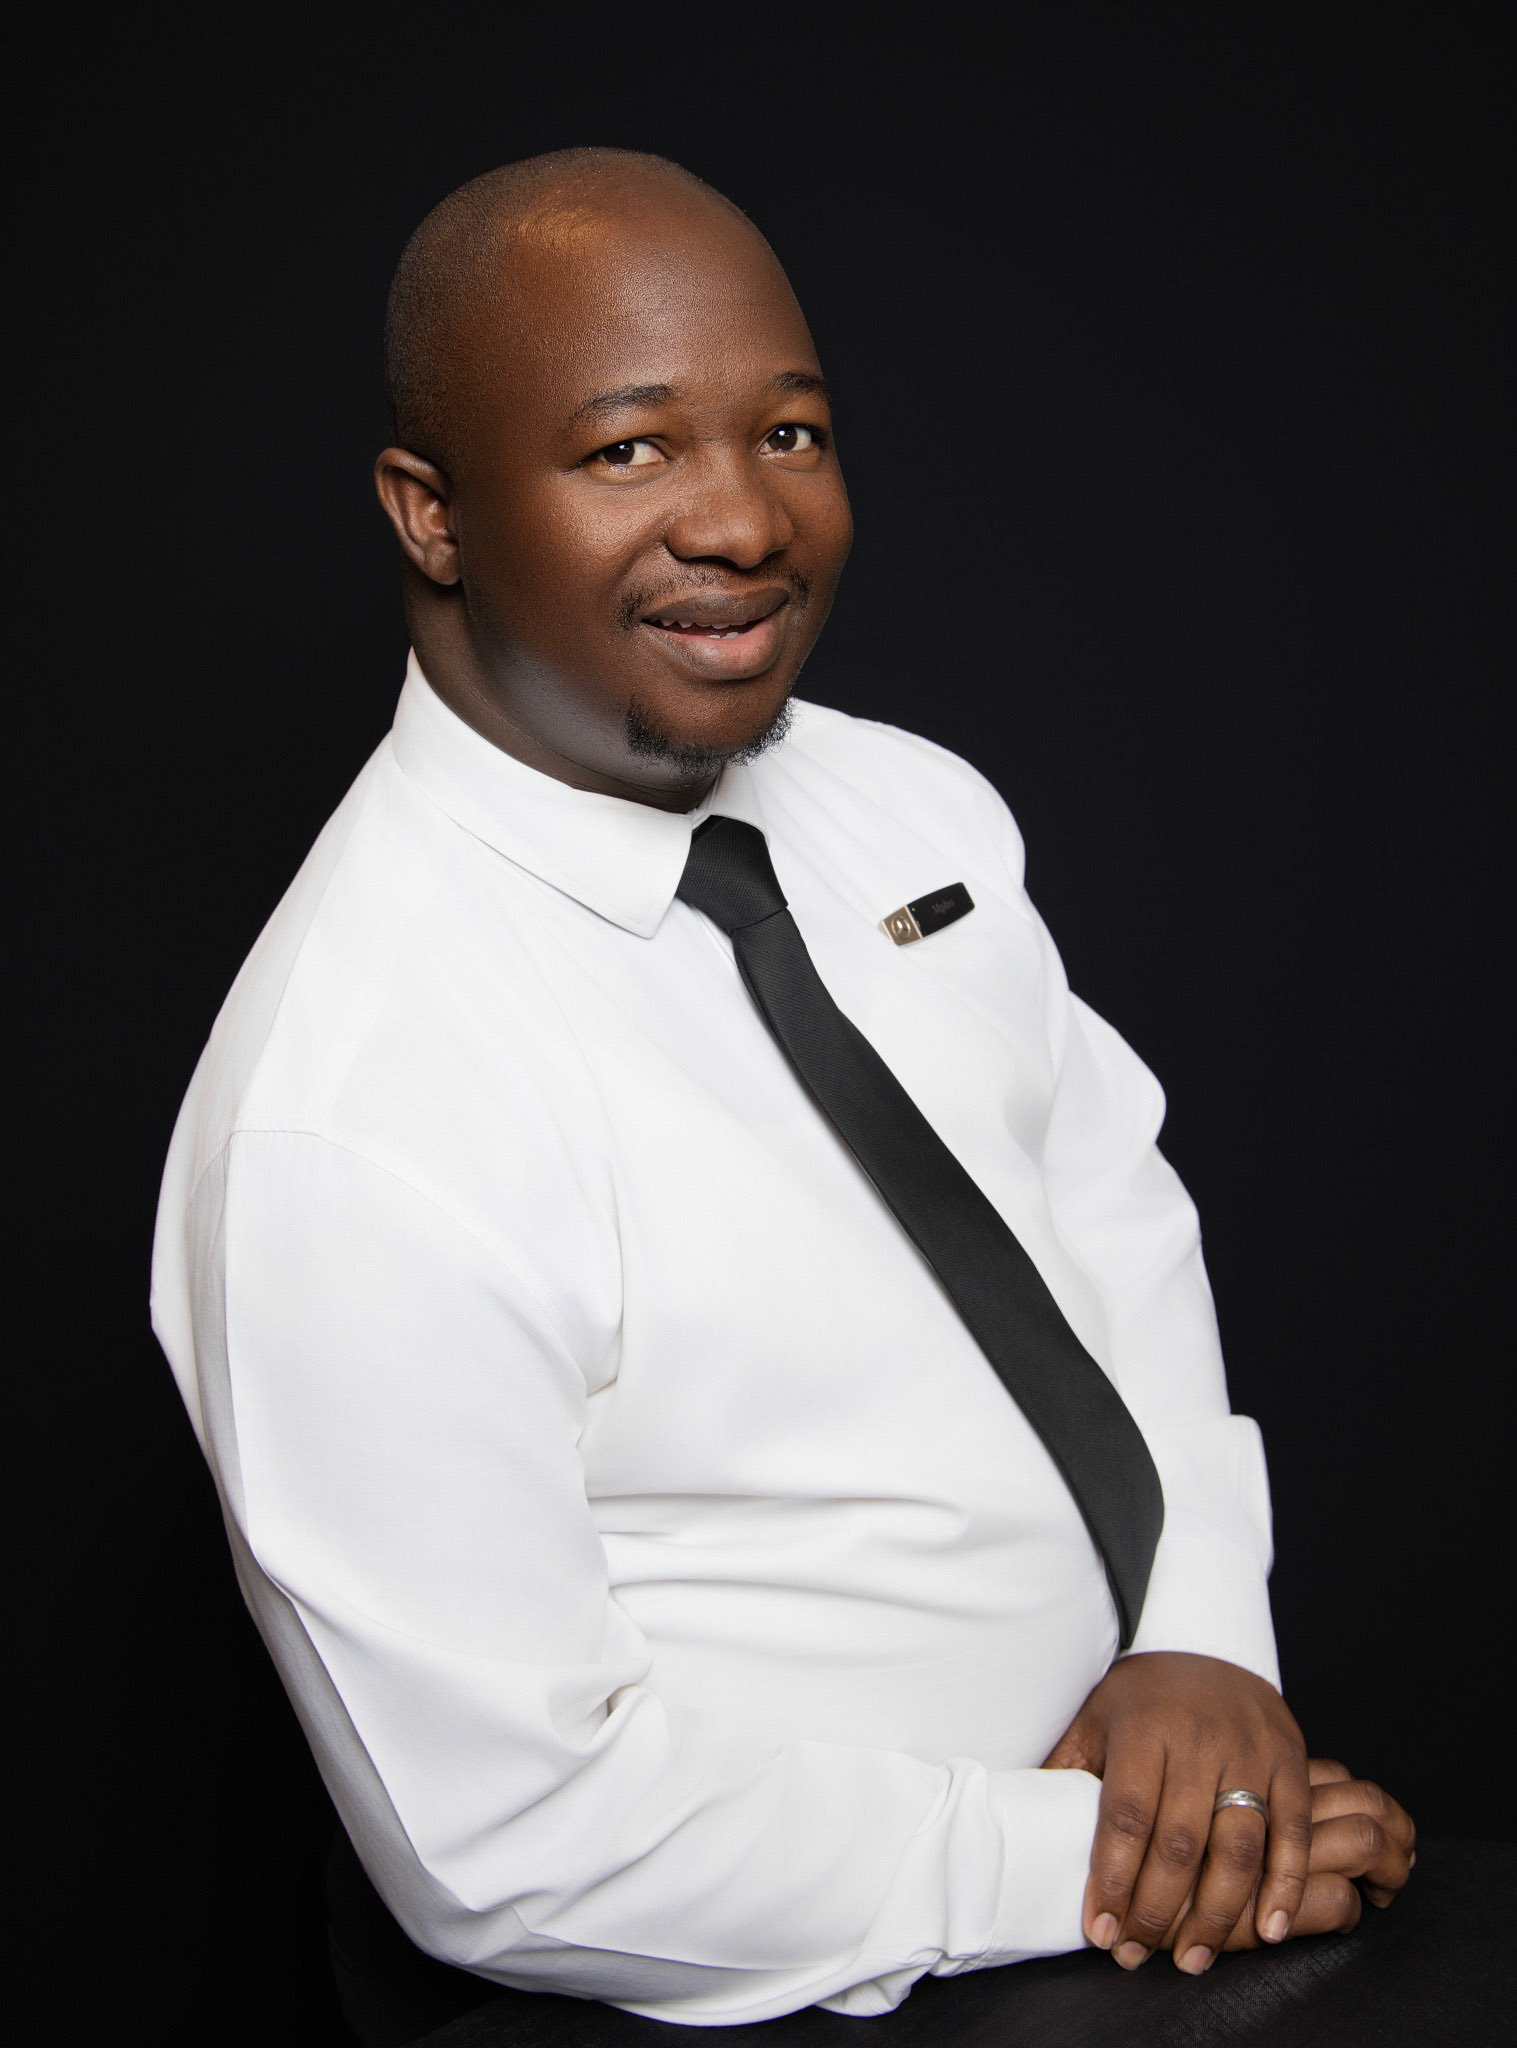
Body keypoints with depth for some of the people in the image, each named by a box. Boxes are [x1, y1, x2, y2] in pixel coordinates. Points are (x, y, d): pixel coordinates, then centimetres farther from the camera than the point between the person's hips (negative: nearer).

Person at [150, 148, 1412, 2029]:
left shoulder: (914, 807, 0)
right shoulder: (349, 1122, -23)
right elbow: (515, 1845, -20)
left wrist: (1206, 1634, -6)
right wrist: (1067, 1858, -16)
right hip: (842, 1986, -7)